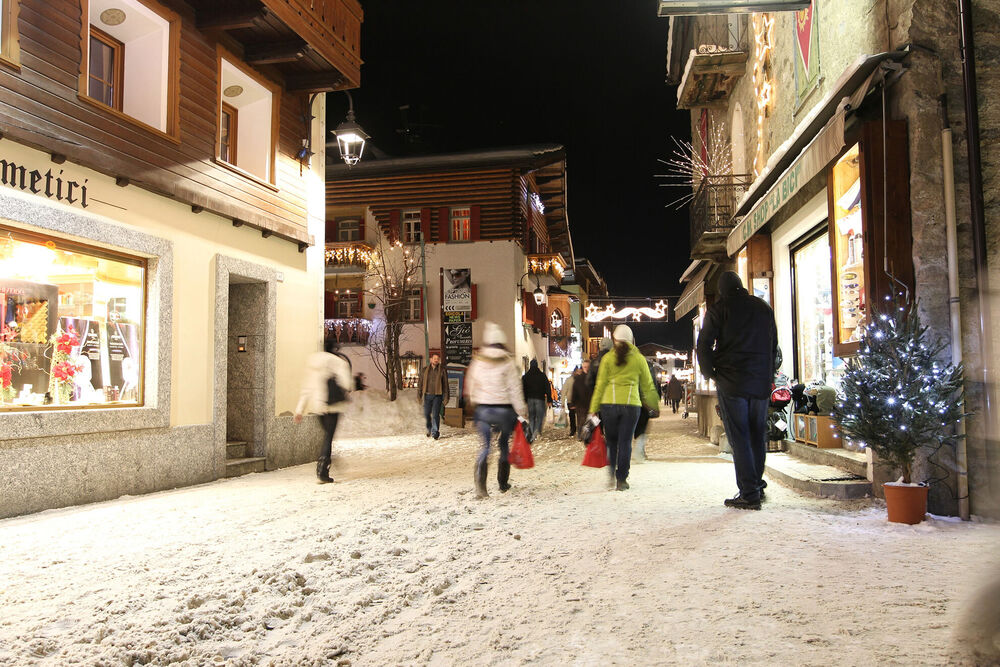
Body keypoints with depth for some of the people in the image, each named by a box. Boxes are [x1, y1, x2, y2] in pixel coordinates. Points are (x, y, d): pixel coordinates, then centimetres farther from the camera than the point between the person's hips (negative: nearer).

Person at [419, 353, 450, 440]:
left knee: (435, 414, -9)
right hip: (427, 395, 2)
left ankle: (435, 432, -2)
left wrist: (446, 397, 0)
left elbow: (445, 384, 4)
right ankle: (429, 430, 29)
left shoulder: (442, 370, 3)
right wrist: (420, 395, 9)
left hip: (437, 395, -2)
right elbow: (421, 382, 12)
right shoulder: (425, 369, 8)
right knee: (427, 414, 7)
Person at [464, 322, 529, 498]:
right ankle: (503, 484, 23)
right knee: (504, 445, 14)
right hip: (504, 410, -1)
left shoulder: (477, 361, 1)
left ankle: (480, 483, -15)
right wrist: (521, 412, -3)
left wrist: (473, 403, 27)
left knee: (486, 446, 5)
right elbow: (515, 388, -7)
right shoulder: (507, 362, -7)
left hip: (483, 409, 2)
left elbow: (470, 386, 10)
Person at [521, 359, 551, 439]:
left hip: (530, 399, 2)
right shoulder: (542, 375, 0)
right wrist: (549, 400, 3)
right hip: (540, 398, -2)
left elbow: (523, 389, 5)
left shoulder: (525, 376, 5)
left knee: (531, 417, 10)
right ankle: (537, 430, -21)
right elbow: (548, 388, -1)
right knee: (540, 416, 3)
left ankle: (532, 434, 8)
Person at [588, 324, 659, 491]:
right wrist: (654, 406, 26)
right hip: (631, 404, 0)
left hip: (609, 404, 0)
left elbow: (600, 385, 3)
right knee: (625, 442, 7)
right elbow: (648, 386, 13)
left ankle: (612, 472, 9)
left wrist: (593, 409, 7)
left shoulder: (608, 358, 3)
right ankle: (621, 479, 8)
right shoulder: (639, 358, 6)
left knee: (611, 440, 18)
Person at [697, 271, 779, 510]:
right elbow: (774, 345, 15)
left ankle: (749, 494, -3)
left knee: (739, 437, -2)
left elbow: (704, 345, -9)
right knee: (758, 435, 15)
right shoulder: (764, 308, 12)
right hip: (761, 383, 5)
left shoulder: (718, 309, -3)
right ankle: (757, 486, 22)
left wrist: (710, 373, 5)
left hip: (731, 383, -4)